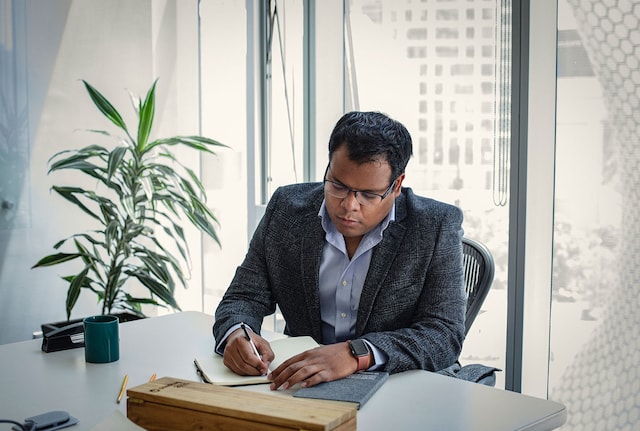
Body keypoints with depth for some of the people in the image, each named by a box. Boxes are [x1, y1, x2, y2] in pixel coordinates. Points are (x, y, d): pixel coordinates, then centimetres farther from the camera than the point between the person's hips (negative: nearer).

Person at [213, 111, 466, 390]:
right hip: (298, 385, 3)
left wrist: (356, 354, -32)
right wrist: (236, 334, -21)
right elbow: (245, 297, 4)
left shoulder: (437, 227, -9)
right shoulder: (287, 208, 0)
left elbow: (446, 335, -17)